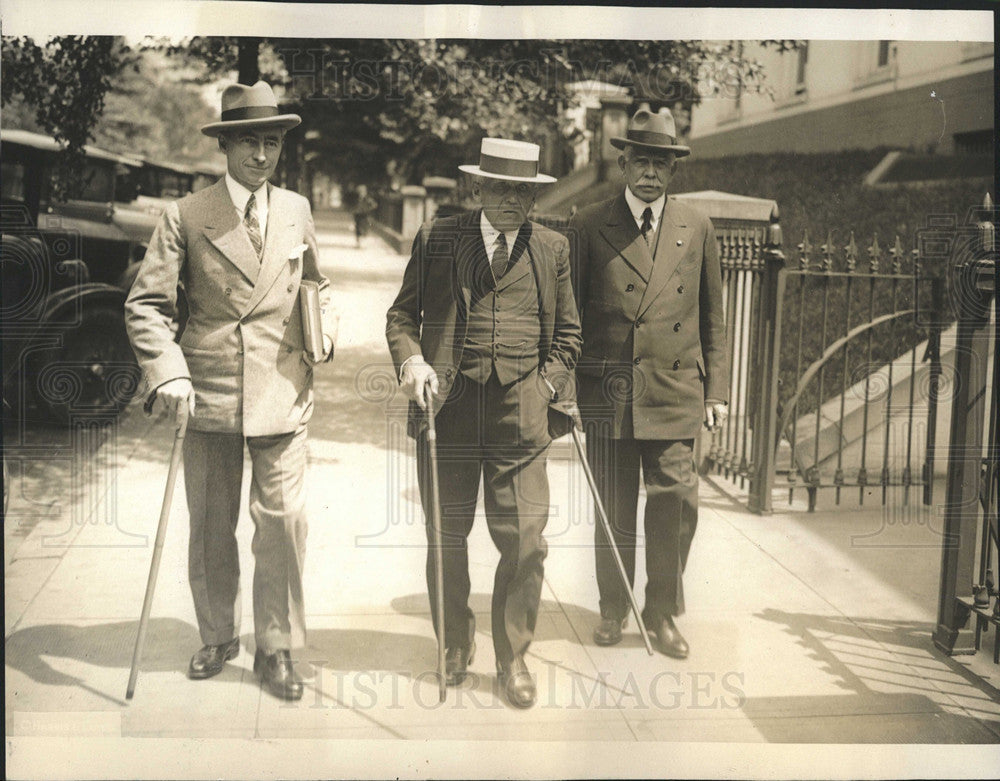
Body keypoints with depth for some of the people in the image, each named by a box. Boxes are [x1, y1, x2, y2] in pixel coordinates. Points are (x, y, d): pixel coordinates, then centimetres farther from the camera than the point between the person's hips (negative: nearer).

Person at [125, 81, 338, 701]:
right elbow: (146, 303, -4)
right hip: (208, 393, -1)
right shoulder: (186, 217, -1)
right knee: (210, 527, 10)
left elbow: (318, 286, 24)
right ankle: (219, 637, 30)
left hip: (282, 393, 1)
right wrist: (168, 373, -17)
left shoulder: (297, 211, 10)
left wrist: (326, 330, 4)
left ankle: (276, 649, 14)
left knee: (283, 520, -2)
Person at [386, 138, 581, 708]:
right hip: (448, 408, 0)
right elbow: (403, 314, 12)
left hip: (520, 413, 0)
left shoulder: (553, 249, 10)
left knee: (525, 543, -3)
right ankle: (455, 645, 30)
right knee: (446, 537, 9)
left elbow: (568, 334, 17)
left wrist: (546, 385, 2)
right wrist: (410, 359, -7)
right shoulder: (436, 239, 7)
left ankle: (513, 658, 16)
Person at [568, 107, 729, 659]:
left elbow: (713, 318, 13)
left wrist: (716, 390, 8)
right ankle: (613, 608, 26)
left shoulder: (696, 229, 10)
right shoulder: (589, 226, 4)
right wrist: (565, 385, 0)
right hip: (606, 390, -1)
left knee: (676, 503, -2)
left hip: (675, 391, 1)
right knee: (613, 508, 8)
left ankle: (663, 612, 17)